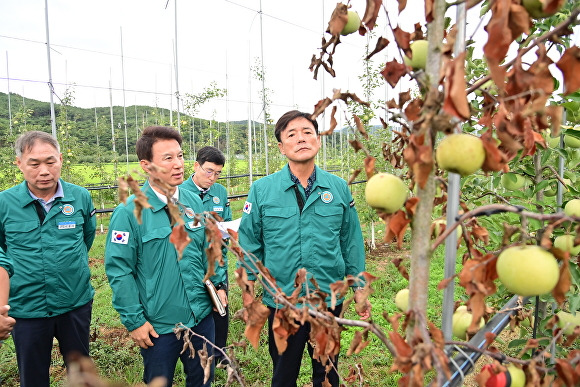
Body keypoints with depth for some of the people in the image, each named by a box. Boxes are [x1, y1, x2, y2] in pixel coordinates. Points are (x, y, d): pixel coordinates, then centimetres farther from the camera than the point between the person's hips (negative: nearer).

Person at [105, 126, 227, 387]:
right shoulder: (130, 212, -15)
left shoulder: (194, 202, 0)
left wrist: (218, 283, 5)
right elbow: (118, 271, -13)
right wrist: (134, 321, -12)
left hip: (202, 317, 4)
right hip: (158, 325, -4)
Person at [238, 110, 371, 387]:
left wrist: (359, 288, 6)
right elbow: (249, 244, -2)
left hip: (330, 299, 2)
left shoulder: (338, 188, -3)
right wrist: (248, 291, 0)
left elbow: (352, 242, 4)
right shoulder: (262, 190, -8)